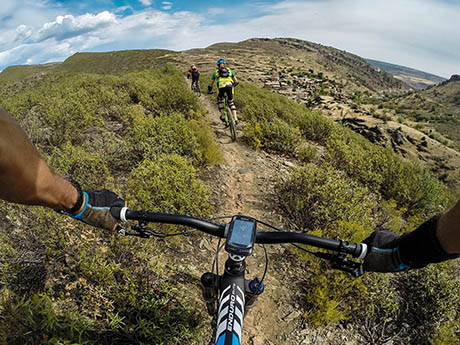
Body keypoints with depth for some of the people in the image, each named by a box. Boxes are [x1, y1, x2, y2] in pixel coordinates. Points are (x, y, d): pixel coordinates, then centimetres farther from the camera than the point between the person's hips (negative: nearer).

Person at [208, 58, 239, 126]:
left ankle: (223, 116, 18)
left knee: (220, 100, 27)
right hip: (229, 86, 1)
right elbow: (236, 82, 30)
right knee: (231, 102, 20)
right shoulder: (229, 70, 29)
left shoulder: (216, 72, 27)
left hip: (221, 87, -1)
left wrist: (209, 91, 48)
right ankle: (235, 118, 9)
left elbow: (211, 84, 31)